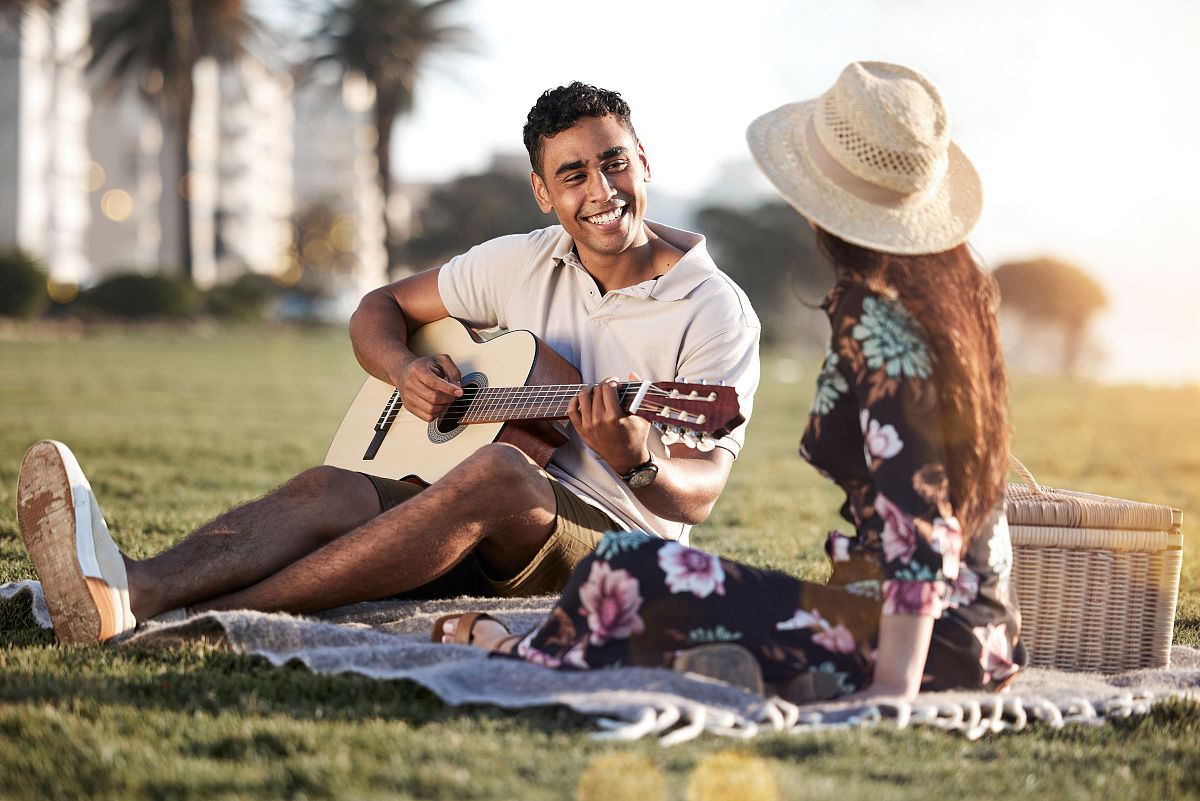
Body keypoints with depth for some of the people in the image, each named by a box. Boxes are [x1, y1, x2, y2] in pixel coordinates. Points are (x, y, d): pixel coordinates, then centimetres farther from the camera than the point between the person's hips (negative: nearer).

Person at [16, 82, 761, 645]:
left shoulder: (715, 311, -4)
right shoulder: (524, 264, 10)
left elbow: (699, 494, -12)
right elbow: (381, 307, 17)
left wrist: (638, 463, -36)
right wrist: (406, 370, -6)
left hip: (611, 546, -5)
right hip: (481, 542, 5)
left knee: (497, 471, -37)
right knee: (332, 489, -24)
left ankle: (198, 617, -46)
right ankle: (128, 592, -54)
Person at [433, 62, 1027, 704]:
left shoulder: (872, 318, -17)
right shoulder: (955, 290, 8)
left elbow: (916, 512, -24)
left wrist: (894, 685, -25)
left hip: (927, 640, -9)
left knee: (629, 569, -10)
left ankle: (530, 654, 15)